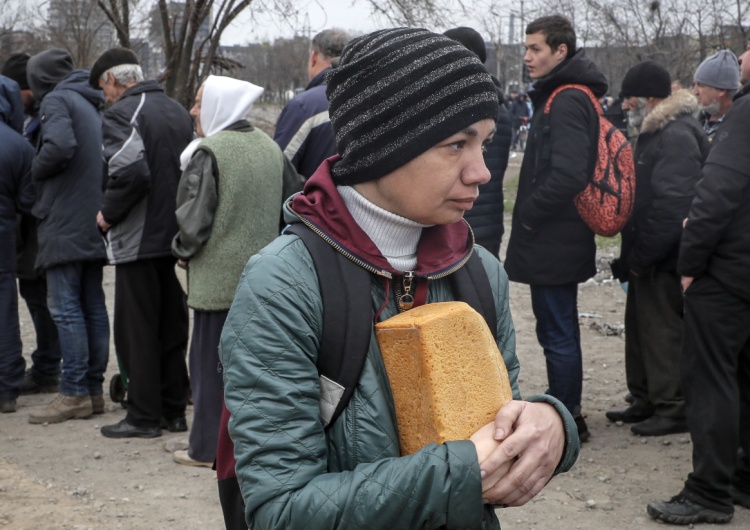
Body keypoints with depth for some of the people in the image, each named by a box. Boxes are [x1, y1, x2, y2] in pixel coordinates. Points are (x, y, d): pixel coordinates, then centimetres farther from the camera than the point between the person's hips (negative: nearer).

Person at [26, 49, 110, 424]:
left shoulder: (56, 100, -7)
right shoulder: (91, 104, 19)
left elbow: (59, 146, -23)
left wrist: (36, 171, -7)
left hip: (66, 222, -8)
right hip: (95, 222, 9)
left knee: (65, 307, -7)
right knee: (93, 306, 10)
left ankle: (74, 395, -7)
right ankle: (94, 390, 14)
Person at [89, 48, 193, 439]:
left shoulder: (121, 113, -12)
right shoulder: (178, 112, 13)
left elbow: (131, 171, -26)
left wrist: (108, 214, -13)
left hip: (138, 241, -8)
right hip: (177, 237, 8)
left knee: (136, 330, 0)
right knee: (172, 327, 13)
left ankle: (143, 417, 4)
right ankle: (174, 411, 20)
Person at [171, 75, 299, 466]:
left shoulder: (209, 152, -14)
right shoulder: (270, 148, 5)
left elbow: (194, 216, -15)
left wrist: (183, 250, 2)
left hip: (218, 276, -6)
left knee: (210, 361, 4)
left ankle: (206, 447, 10)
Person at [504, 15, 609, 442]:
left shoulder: (566, 102, -18)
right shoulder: (572, 97, 14)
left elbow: (567, 175, -29)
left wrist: (529, 213, -16)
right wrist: (531, 212, 14)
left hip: (552, 241, -11)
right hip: (563, 236, 11)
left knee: (558, 334, -2)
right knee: (561, 330, 18)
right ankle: (568, 414, 29)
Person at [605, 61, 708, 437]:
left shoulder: (676, 137, -20)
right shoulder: (655, 133, 15)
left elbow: (671, 206, -27)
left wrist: (640, 255, -21)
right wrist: (632, 254, 14)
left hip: (664, 261, -11)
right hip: (648, 257, 11)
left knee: (663, 332, -4)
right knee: (641, 326, 17)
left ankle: (673, 409, 6)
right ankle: (646, 401, 28)